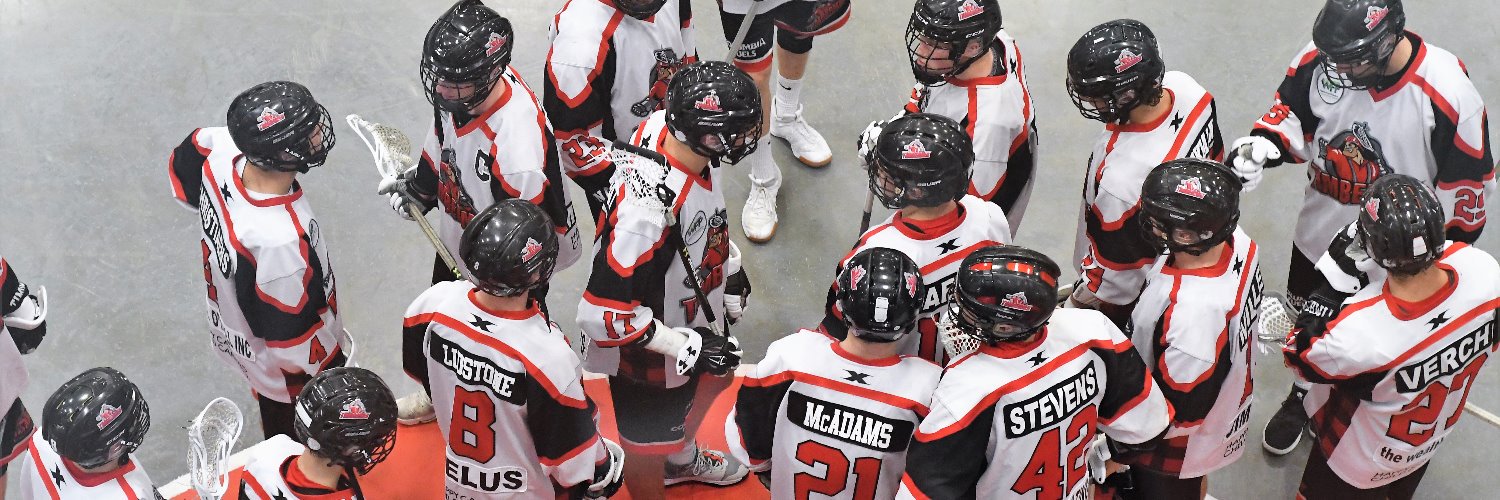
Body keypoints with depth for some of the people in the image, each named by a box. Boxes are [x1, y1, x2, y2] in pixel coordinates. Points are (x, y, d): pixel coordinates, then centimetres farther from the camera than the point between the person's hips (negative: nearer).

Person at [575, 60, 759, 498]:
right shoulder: (647, 211, -44)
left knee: (714, 378, 35)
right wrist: (687, 347, -26)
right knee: (650, 446, 19)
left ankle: (682, 458, 65)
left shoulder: (670, 126, -20)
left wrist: (730, 267, 13)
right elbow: (603, 313, -34)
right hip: (649, 350, -8)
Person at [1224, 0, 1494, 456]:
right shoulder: (1320, 61, -22)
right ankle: (1303, 395, 54)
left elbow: (1467, 186, -17)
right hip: (1321, 230, 4)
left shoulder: (1447, 93, -30)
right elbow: (1290, 114, -4)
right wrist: (1262, 144, -27)